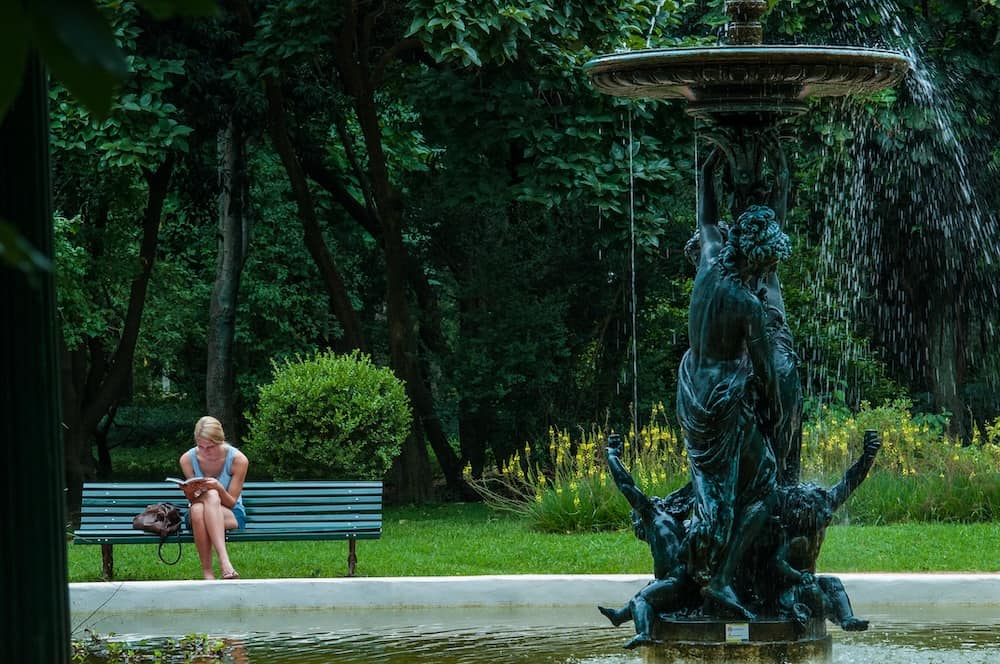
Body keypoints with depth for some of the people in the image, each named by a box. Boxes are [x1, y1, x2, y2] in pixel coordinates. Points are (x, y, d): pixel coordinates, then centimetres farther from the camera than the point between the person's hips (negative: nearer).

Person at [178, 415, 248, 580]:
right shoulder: (188, 459, -7)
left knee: (212, 496, -38)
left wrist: (219, 488, -32)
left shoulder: (238, 459, -13)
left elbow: (231, 502, -10)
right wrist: (189, 493, -26)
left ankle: (223, 561, -51)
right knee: (197, 509, -39)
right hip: (198, 516, 2)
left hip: (232, 516, -1)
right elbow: (193, 501, -2)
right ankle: (207, 572, -40)